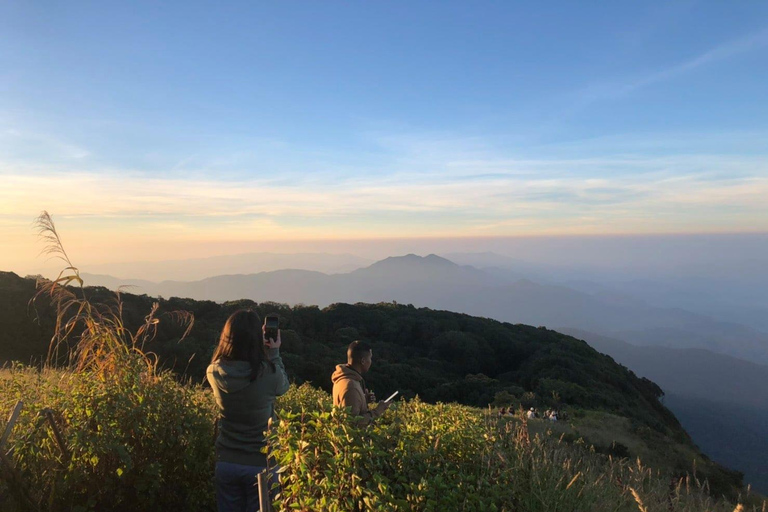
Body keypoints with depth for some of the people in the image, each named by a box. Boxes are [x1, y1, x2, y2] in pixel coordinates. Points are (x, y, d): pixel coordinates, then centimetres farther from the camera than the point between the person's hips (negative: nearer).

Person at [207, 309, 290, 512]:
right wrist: (274, 353, 12)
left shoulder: (214, 372, -10)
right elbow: (284, 386, 5)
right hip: (260, 463, -3)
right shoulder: (269, 374, -19)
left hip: (226, 462, 3)